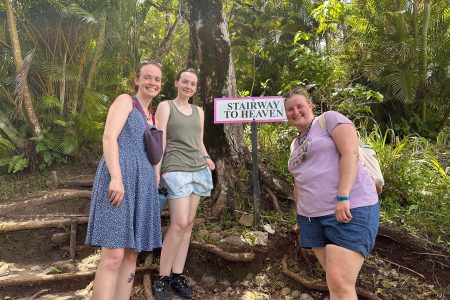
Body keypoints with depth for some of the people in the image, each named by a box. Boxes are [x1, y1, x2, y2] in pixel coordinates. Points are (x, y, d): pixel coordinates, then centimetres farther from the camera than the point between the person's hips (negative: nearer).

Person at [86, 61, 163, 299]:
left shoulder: (151, 116, 26)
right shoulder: (125, 100, 4)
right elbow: (109, 137, -10)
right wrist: (116, 178, -23)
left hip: (142, 184, 8)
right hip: (118, 180, -8)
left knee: (132, 254, 6)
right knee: (114, 255, -14)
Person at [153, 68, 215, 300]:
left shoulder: (199, 111, 19)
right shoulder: (165, 106, 4)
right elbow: (159, 141, -4)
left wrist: (206, 158, 3)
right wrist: (157, 172, -11)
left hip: (198, 170, 6)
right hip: (176, 170, -5)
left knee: (188, 224, 4)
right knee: (179, 223, -12)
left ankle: (177, 275, 12)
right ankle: (163, 279, 1)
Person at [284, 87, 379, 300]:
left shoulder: (330, 119, 0)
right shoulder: (295, 144, 21)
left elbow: (350, 153, -14)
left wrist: (343, 197, -23)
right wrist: (299, 214, 25)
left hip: (349, 209, -7)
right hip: (311, 217, 7)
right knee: (335, 280, 9)